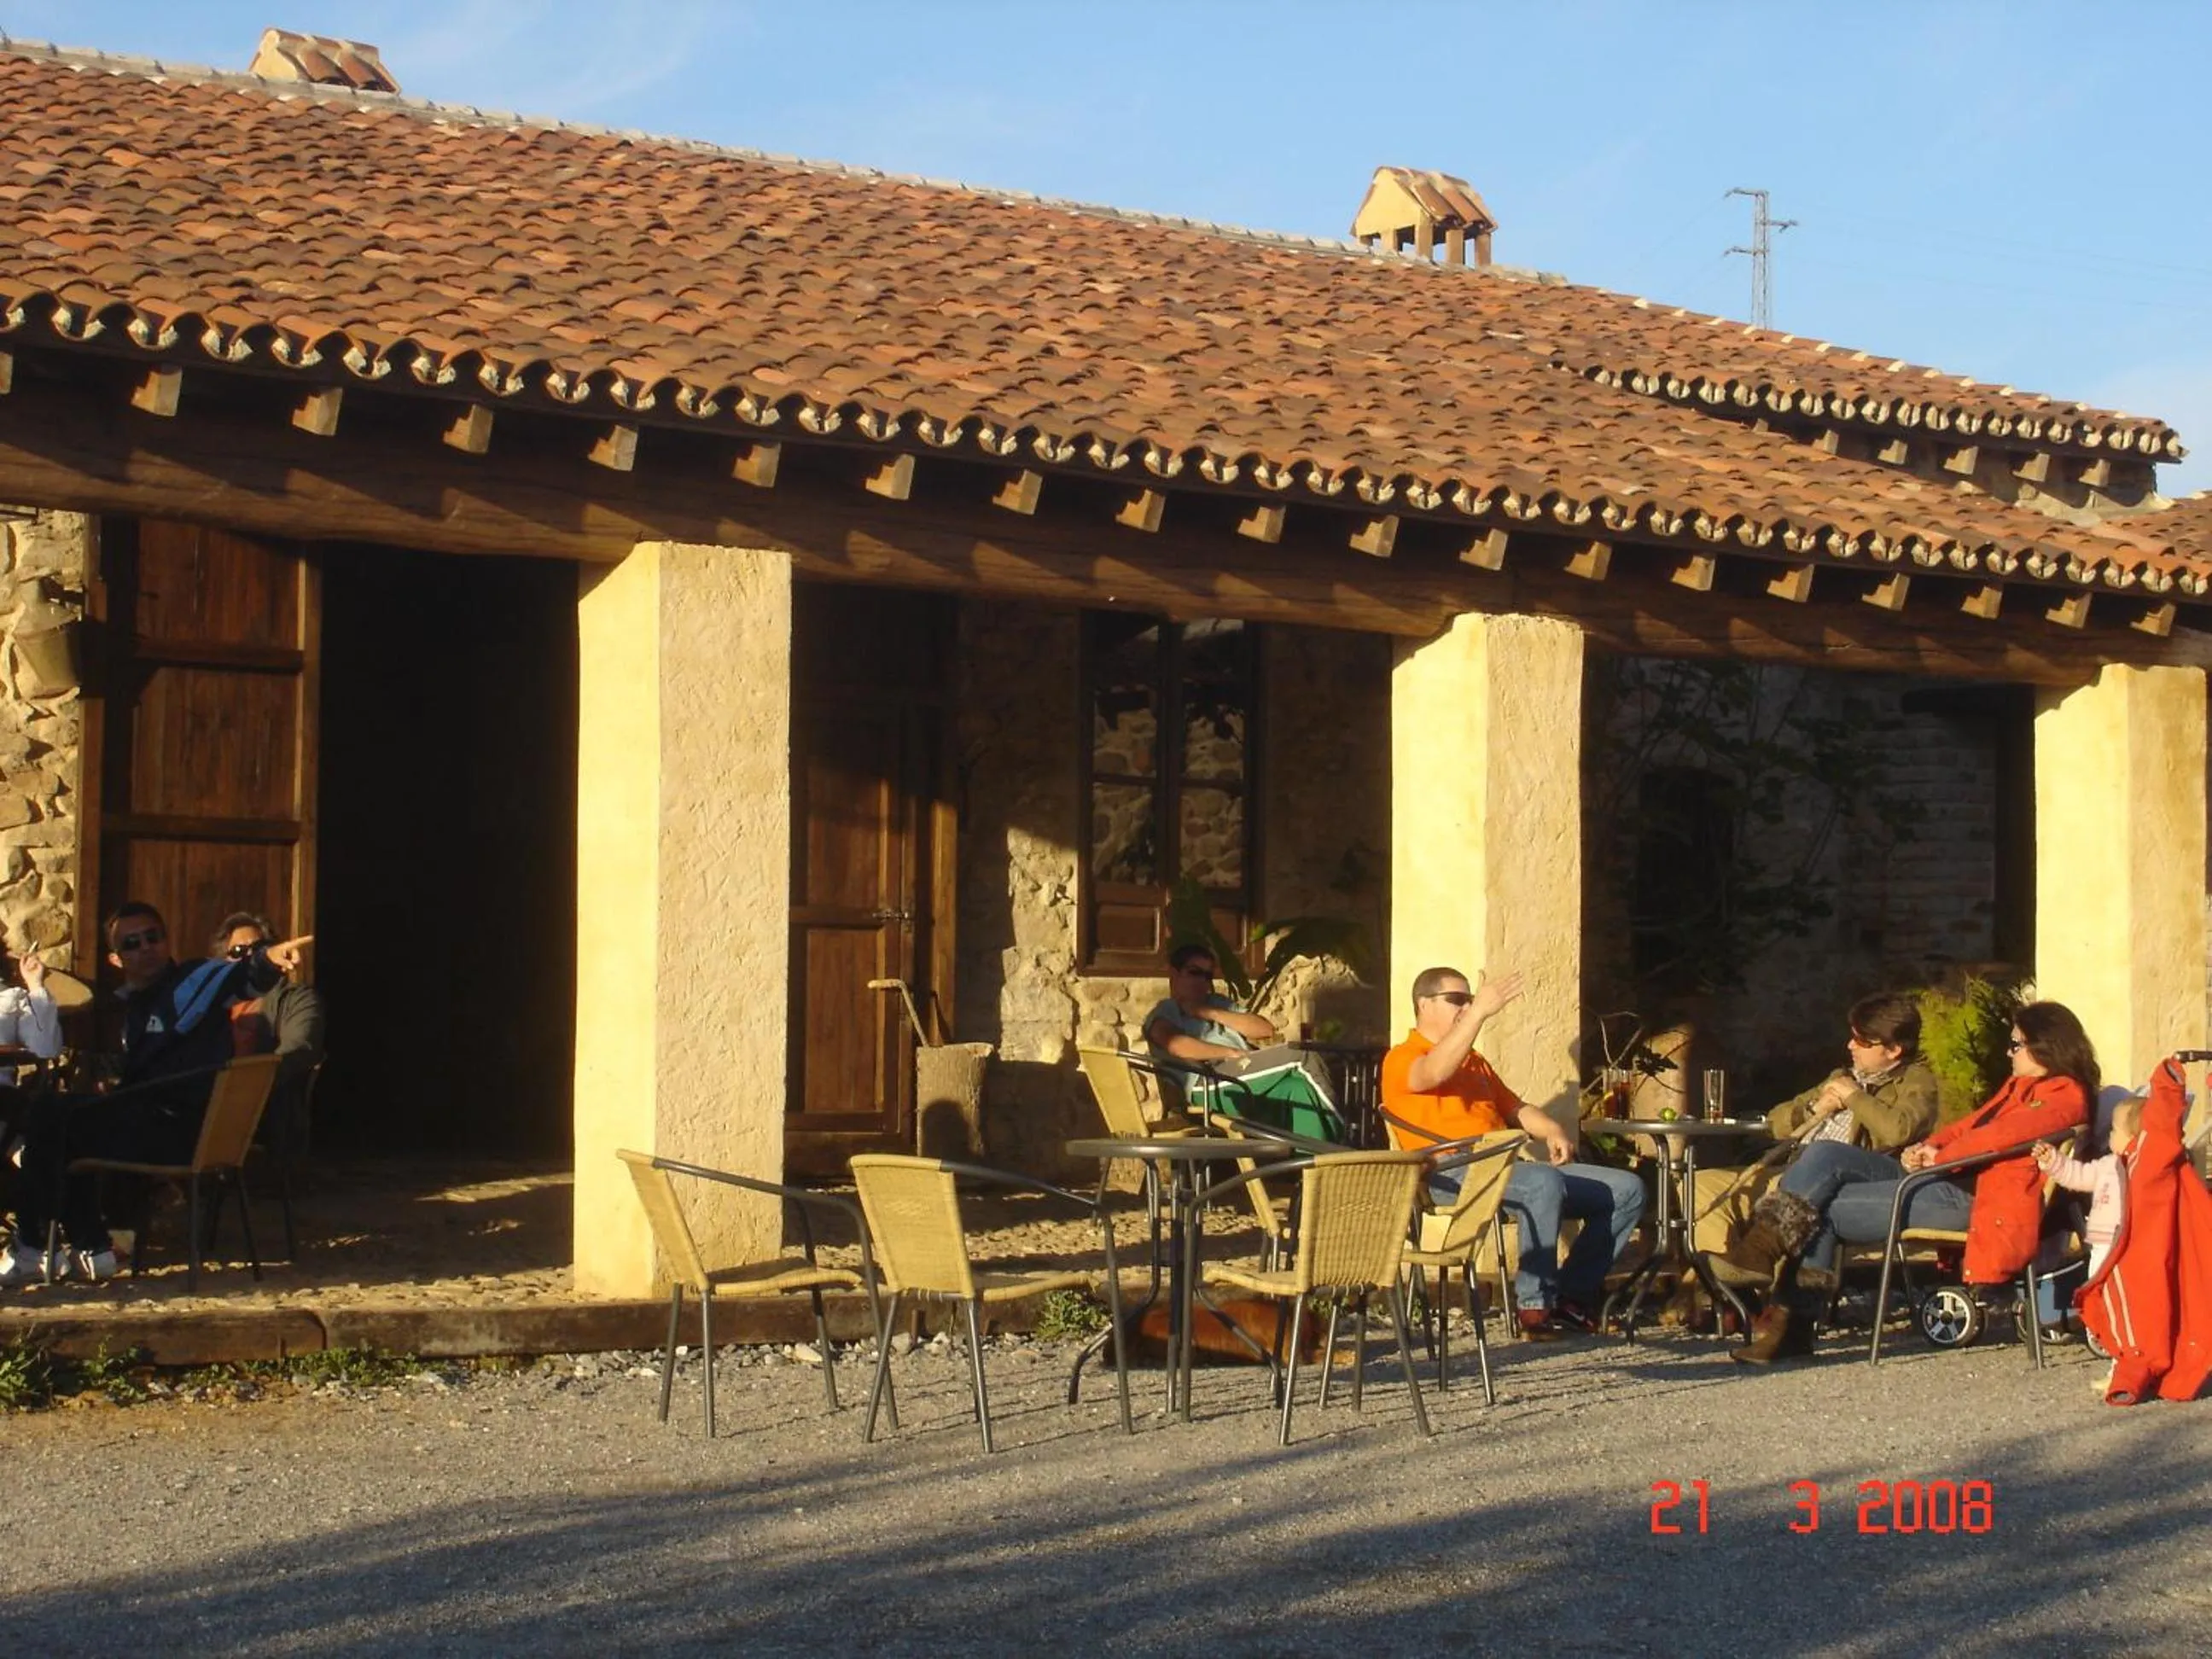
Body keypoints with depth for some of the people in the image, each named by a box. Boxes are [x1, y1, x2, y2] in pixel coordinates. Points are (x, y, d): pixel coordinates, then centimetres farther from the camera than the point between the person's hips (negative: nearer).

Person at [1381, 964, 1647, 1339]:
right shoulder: (1402, 1059, 3)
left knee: (1627, 1189, 0)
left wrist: (1551, 1132, 9)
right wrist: (1479, 1012, -28)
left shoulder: (1475, 1062, 31)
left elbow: (1514, 1107, 32)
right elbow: (1435, 1072, -20)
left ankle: (1572, 1293, -2)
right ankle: (1535, 1305, -28)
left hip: (1507, 1169, 9)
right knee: (1544, 1184, -39)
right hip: (1451, 1177, -9)